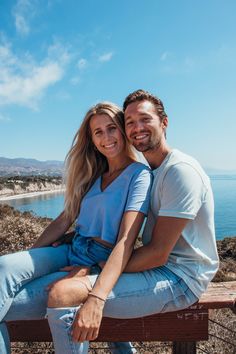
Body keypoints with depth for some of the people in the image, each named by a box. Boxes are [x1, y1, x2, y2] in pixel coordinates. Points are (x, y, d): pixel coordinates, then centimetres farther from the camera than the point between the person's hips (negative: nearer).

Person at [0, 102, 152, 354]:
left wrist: (95, 299, -30)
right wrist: (28, 258, 5)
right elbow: (65, 220, 12)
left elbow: (126, 240, -19)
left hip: (101, 264, -6)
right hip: (70, 251, 6)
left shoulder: (139, 174, -8)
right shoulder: (92, 174, 14)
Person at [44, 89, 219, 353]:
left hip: (179, 278, -9)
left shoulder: (181, 170, -18)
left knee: (62, 296, -24)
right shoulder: (148, 172, 13)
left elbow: (158, 253, -22)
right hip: (157, 266, 10)